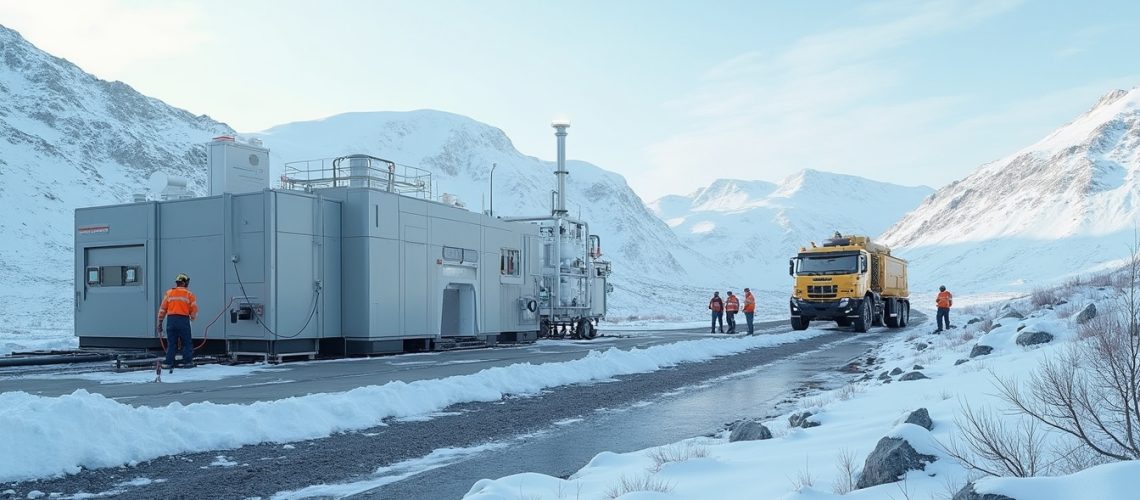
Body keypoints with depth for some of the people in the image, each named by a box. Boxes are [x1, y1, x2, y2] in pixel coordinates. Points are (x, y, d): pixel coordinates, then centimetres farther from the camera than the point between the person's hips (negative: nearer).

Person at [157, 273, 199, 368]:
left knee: (171, 343, 9)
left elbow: (162, 309, 8)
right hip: (183, 320, -3)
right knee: (186, 342, 5)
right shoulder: (189, 294, 3)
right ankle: (187, 362, 4)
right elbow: (194, 310, 2)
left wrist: (159, 323, 12)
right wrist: (193, 318, 23)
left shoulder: (169, 293, 10)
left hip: (171, 320, 3)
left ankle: (169, 363, 7)